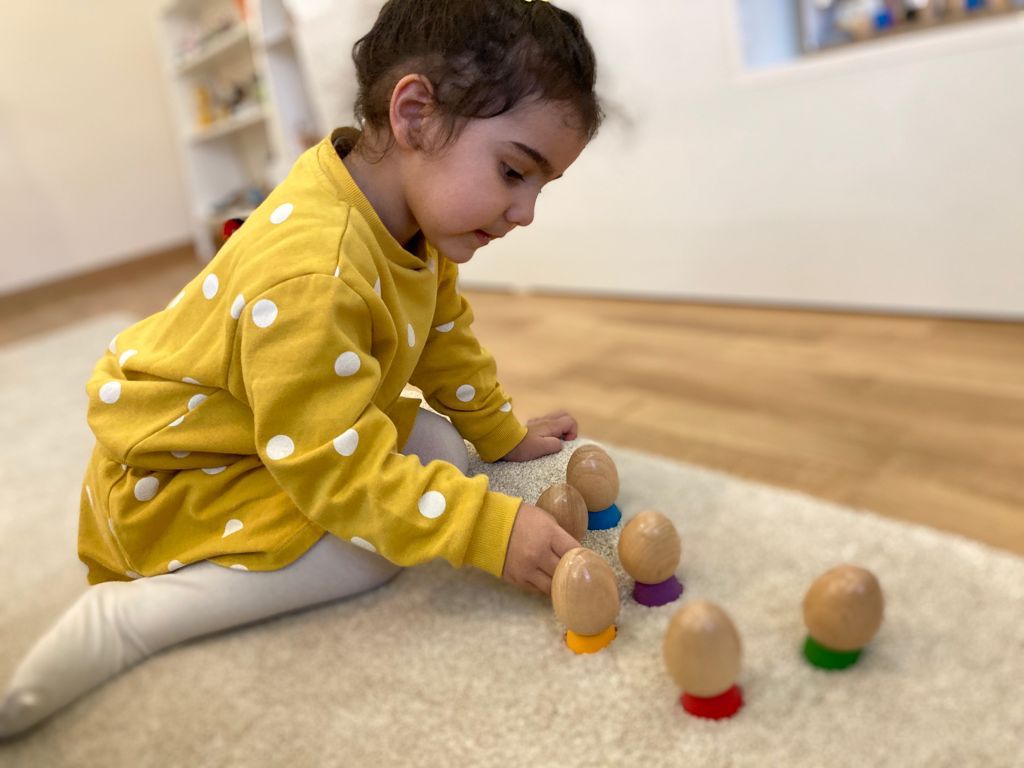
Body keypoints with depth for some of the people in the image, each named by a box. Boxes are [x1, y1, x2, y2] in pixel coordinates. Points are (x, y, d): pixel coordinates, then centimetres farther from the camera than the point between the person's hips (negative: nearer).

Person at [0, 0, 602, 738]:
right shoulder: (311, 278, -39)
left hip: (309, 428, 9)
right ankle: (122, 618, -16)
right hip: (177, 473, -8)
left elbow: (443, 332, 7)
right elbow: (340, 471, -34)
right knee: (379, 546, -22)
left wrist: (500, 432, 13)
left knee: (439, 447, 3)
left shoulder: (411, 215, -9)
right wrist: (491, 529, -35)